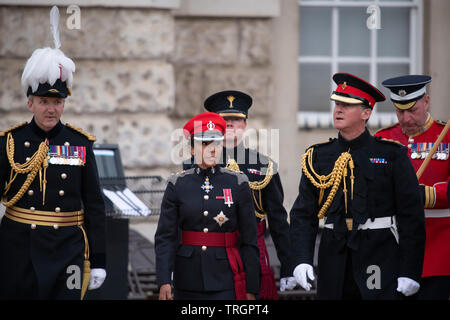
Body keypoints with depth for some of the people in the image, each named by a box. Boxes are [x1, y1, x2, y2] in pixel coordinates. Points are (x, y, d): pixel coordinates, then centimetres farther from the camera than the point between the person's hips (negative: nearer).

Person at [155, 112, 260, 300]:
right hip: (188, 281, 2)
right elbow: (165, 237, 1)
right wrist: (164, 281, -10)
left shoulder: (238, 184, 2)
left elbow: (249, 240, 2)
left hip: (226, 279, -2)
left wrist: (251, 289, -1)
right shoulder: (177, 185, 4)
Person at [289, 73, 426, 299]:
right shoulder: (318, 156, 8)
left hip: (380, 254, -3)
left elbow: (411, 216, -2)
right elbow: (303, 214, 5)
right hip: (335, 259, 3)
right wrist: (302, 260, -9)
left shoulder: (392, 155, -1)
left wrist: (410, 272, -9)